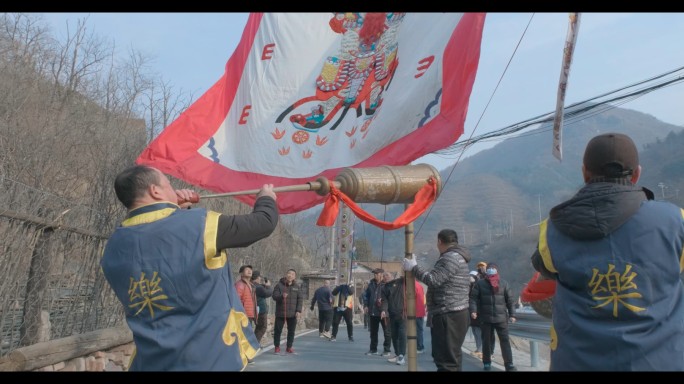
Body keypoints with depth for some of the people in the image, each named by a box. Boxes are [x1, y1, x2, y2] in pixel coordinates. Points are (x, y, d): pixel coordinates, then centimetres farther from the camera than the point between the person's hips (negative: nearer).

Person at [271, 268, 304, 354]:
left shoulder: (297, 287, 7)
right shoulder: (279, 285, -1)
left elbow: (300, 299, 5)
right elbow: (274, 296, -9)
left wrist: (298, 311, -5)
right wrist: (281, 296, -29)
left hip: (293, 314, 2)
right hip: (280, 313, -2)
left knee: (291, 331, 5)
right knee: (278, 330, 3)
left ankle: (289, 347, 17)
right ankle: (277, 347, 16)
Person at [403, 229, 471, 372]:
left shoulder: (451, 257, -14)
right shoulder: (456, 257, 20)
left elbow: (434, 279, -21)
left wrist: (413, 267, -10)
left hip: (449, 316, -11)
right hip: (453, 314, 11)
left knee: (447, 360, -11)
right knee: (452, 357, 17)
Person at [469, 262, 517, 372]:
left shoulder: (504, 283, 5)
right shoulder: (479, 283, 1)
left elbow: (510, 300, 7)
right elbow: (473, 297, -4)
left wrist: (512, 314, 2)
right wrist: (473, 310, -17)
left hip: (501, 317, 1)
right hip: (485, 318, 0)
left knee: (505, 341, 0)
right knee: (486, 341, 8)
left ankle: (509, 364, 4)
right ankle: (487, 363, 20)